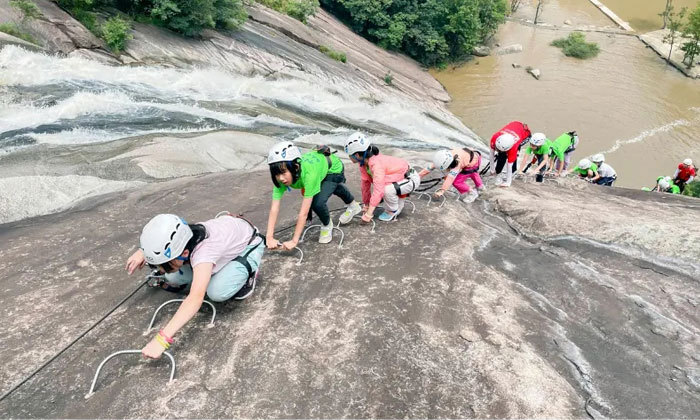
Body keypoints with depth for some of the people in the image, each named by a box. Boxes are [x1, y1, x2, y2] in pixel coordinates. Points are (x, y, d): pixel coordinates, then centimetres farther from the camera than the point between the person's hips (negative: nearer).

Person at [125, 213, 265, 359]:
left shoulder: (203, 251, -44)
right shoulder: (178, 241, -23)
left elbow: (196, 298, -54)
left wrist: (162, 338, -58)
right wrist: (143, 251, -12)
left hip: (248, 244, -6)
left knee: (217, 292, -31)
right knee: (173, 278, -11)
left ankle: (248, 270, -2)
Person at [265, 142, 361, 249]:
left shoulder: (308, 173, -47)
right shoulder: (282, 178, -34)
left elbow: (303, 213, -46)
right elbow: (274, 208, -34)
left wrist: (294, 241, -44)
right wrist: (270, 237, -40)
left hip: (333, 169, -6)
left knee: (317, 203, -26)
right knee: (333, 188, 33)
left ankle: (327, 225, 8)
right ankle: (353, 206, 66)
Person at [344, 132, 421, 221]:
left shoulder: (376, 164, -34)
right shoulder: (363, 163, -7)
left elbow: (378, 190, -40)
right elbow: (366, 183, 1)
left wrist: (368, 214, -39)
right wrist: (366, 205, 7)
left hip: (411, 179, -9)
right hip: (400, 177, 9)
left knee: (387, 190, -32)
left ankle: (392, 212, -5)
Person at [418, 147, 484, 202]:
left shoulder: (458, 162, -44)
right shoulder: (443, 159, -24)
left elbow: (451, 177, -52)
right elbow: (429, 168, -21)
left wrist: (441, 191, -57)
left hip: (473, 163, -8)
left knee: (456, 181, -18)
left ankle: (472, 193, 5)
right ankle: (479, 185, 67)